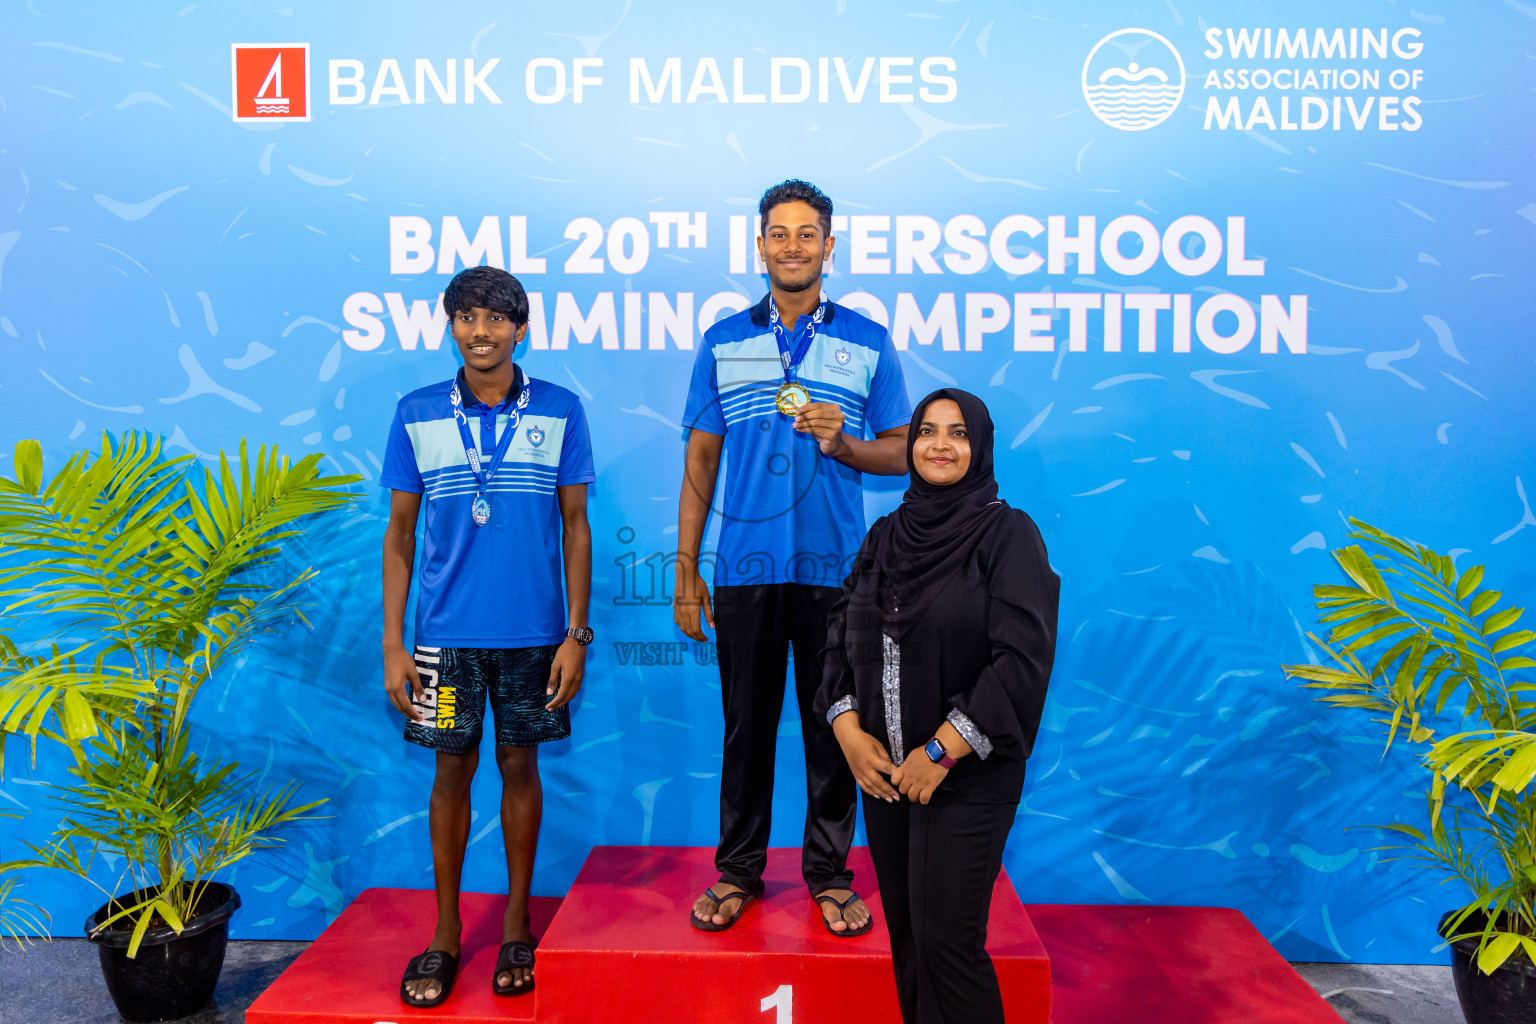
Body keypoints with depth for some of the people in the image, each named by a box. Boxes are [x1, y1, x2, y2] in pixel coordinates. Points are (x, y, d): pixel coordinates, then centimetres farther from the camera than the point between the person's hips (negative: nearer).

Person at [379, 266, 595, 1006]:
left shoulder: (559, 411, -1)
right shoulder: (417, 415, 1)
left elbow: (575, 527, 2)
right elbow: (400, 532, 5)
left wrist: (576, 634, -3)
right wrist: (393, 645, 0)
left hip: (532, 632, 0)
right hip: (447, 632, 1)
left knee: (519, 766, 11)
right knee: (452, 771, 9)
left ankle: (517, 925, 27)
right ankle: (445, 933, 26)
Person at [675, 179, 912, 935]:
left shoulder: (868, 342, 6)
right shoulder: (723, 342, 9)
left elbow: (900, 453, 8)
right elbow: (700, 462, 9)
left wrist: (841, 442, -14)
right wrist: (685, 572, 5)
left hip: (834, 566, 0)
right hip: (745, 567, 1)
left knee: (832, 725, 7)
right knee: (747, 724, 8)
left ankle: (830, 874, 22)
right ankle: (738, 870, 23)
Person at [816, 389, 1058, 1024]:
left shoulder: (1007, 534, -7)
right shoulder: (886, 536, 10)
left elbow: (1023, 657, -15)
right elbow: (841, 637, 9)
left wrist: (941, 751, -17)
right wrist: (848, 729, -5)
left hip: (967, 776, -5)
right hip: (883, 770, 5)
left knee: (946, 940, -4)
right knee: (904, 933, 12)